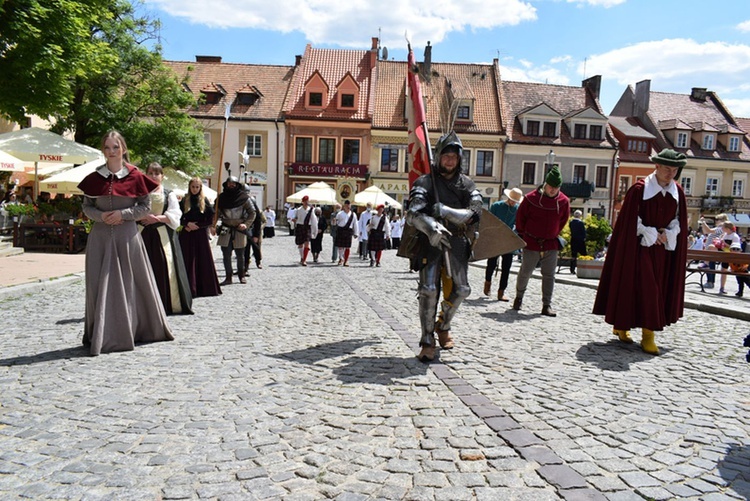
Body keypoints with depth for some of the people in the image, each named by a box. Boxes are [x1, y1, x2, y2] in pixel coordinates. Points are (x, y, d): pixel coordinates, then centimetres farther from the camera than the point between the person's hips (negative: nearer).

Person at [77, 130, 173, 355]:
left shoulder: (135, 176, 0)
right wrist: (100, 216, -9)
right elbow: (86, 206, 10)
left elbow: (146, 206, 1)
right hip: (101, 236, 2)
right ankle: (100, 336, 13)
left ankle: (137, 329, 19)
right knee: (101, 284, 3)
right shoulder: (94, 178, 6)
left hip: (127, 235, -2)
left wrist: (123, 214, -12)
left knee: (132, 282, 4)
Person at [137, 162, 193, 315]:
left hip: (163, 235, -1)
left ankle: (170, 304, 0)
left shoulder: (169, 194, 9)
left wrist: (157, 218, -14)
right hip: (144, 234, 1)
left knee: (164, 268, -5)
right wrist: (144, 217, -15)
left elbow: (174, 214, -3)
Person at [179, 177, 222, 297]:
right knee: (188, 261, 0)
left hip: (201, 234, -1)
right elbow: (179, 218, 7)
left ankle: (204, 287, 9)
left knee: (203, 260, 1)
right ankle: (189, 288, 3)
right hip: (187, 235, 1)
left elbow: (211, 219, -1)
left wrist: (197, 225, -10)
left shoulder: (205, 201, 4)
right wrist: (188, 224, -11)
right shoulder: (184, 201, 7)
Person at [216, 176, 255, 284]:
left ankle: (241, 275, 22)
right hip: (225, 230, 2)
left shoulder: (244, 197, -1)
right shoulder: (221, 198, 6)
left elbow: (252, 213, 2)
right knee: (226, 255, 2)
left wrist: (246, 224, -11)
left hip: (239, 230, -2)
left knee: (240, 255, 6)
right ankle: (228, 277, 10)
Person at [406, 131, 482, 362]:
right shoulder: (425, 182, -1)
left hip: (456, 243, 4)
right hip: (431, 242, -3)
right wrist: (432, 228, -33)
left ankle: (443, 326, 32)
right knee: (429, 290, -10)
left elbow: (474, 213, -6)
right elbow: (413, 214, -14)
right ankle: (427, 341, 3)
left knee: (460, 290, 5)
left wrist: (444, 210, -18)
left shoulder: (467, 184, 8)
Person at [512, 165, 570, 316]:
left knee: (549, 275, 2)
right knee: (525, 272, 7)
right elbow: (520, 217, 2)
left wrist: (554, 234, 16)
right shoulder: (531, 198, -10)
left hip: (551, 244, 3)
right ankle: (519, 297, 28)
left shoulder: (564, 201, -1)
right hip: (531, 243, -2)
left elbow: (563, 221, 15)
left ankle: (547, 305, 7)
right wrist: (524, 234, 7)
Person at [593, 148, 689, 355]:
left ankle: (621, 326, 17)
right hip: (639, 246, -6)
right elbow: (630, 219, -11)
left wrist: (668, 234, -5)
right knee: (643, 289, -8)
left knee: (656, 290, 7)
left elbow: (679, 220, 12)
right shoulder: (640, 188, -10)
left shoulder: (677, 192, 7)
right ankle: (647, 336, 2)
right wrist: (650, 234, -13)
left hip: (662, 249, 6)